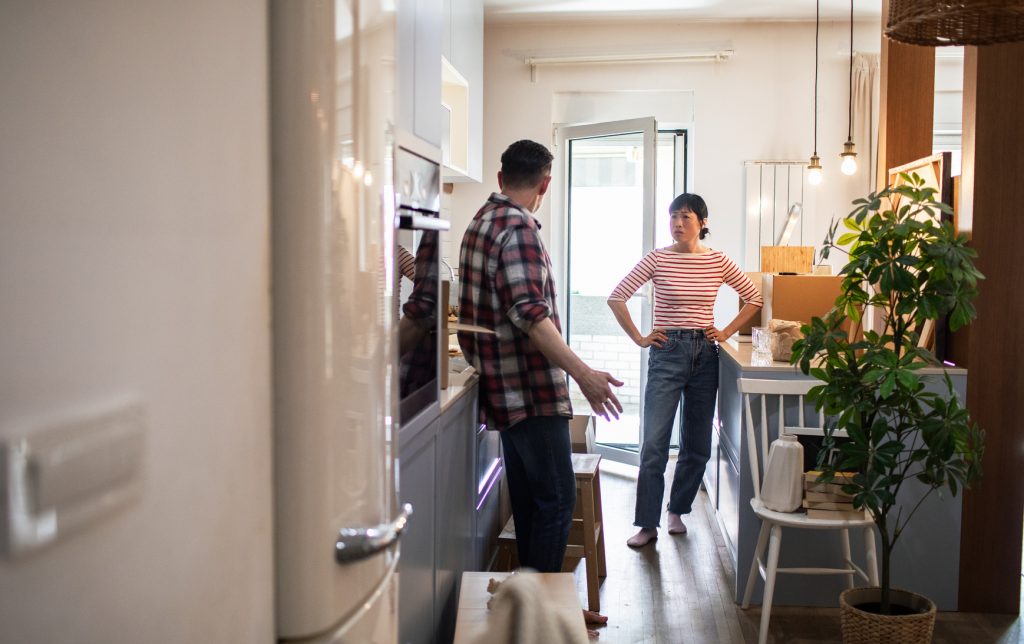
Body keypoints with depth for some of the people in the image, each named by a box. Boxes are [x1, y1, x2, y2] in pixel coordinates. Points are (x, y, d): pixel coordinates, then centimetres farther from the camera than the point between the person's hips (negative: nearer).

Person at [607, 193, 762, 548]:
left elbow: (754, 298, 13)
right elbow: (616, 297, -4)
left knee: (697, 444, 9)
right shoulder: (657, 259, -3)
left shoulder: (718, 261, 4)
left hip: (705, 355, 3)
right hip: (667, 353, -3)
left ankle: (677, 511, 27)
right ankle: (647, 524, 1)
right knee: (654, 442, -7)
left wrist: (726, 332, 6)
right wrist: (639, 338, -5)